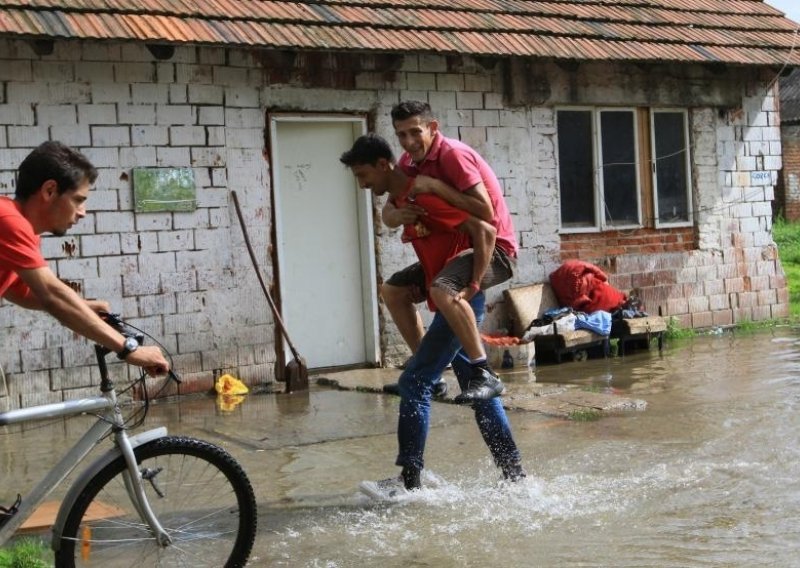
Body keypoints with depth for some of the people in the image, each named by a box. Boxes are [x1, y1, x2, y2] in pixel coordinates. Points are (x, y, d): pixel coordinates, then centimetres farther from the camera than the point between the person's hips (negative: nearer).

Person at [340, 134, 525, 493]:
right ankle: (514, 473, 20)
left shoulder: (426, 194, -16)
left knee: (414, 381, -9)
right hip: (452, 306, 10)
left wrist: (472, 287, -21)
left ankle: (410, 479, -3)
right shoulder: (401, 200, 12)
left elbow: (484, 232, -20)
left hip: (459, 304, -10)